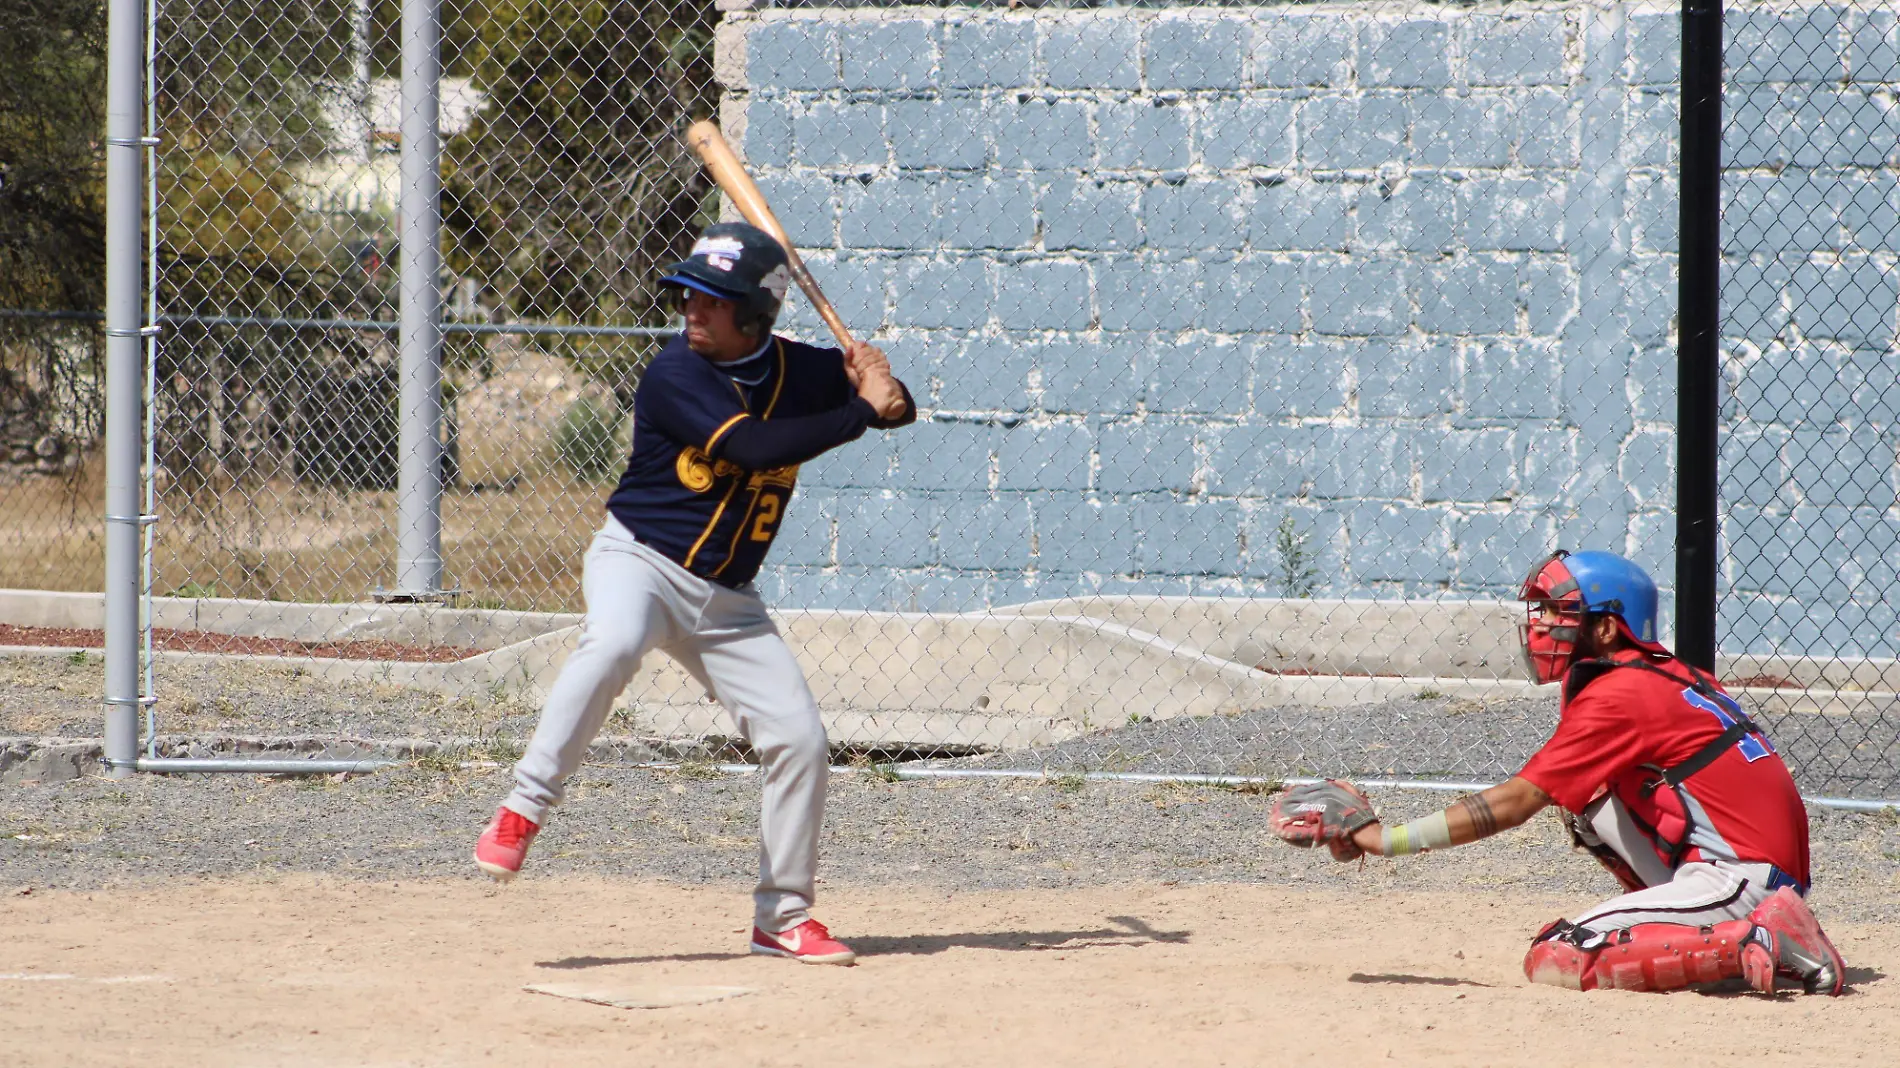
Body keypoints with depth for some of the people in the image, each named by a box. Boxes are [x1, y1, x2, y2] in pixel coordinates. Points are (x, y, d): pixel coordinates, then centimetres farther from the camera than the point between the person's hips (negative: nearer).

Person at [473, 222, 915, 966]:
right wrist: (862, 412, -26)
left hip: (725, 599, 5)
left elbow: (897, 408, 10)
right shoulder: (676, 375, -15)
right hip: (639, 561, -5)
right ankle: (523, 810, -33)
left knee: (799, 738, -2)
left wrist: (879, 385, -15)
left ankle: (782, 916, 13)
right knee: (614, 642, -38)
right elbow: (751, 448, -28)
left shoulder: (797, 372, 1)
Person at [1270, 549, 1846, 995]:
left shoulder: (1618, 696, -11)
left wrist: (1389, 839, -13)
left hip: (1739, 877, -10)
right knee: (1581, 793, 19)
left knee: (1552, 960, -17)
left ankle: (1757, 942, -19)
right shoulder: (1665, 674, 18)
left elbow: (1516, 802, -15)